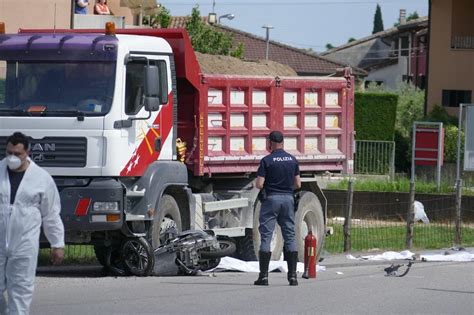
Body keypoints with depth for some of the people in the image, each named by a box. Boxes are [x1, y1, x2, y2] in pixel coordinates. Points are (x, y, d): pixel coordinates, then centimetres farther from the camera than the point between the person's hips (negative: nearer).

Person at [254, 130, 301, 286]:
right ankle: (292, 275, 3)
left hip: (271, 199, -4)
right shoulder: (292, 160, 5)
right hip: (288, 198, 4)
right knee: (290, 236, 7)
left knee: (266, 236, 0)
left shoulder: (267, 160, -9)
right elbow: (298, 184, 7)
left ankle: (264, 276, -4)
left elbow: (259, 185, -12)